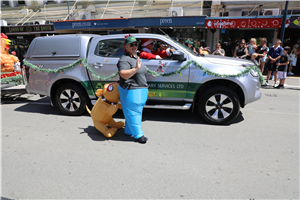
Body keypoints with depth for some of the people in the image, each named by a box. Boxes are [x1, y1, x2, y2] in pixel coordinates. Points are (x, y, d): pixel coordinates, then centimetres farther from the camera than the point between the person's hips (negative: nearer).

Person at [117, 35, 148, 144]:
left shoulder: (136, 57, 16)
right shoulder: (124, 59, -14)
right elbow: (124, 75, -29)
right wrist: (136, 68, -37)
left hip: (140, 90, 10)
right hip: (130, 90, -10)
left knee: (136, 112, 16)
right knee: (132, 112, -2)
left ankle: (129, 131, 29)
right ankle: (138, 135, 7)